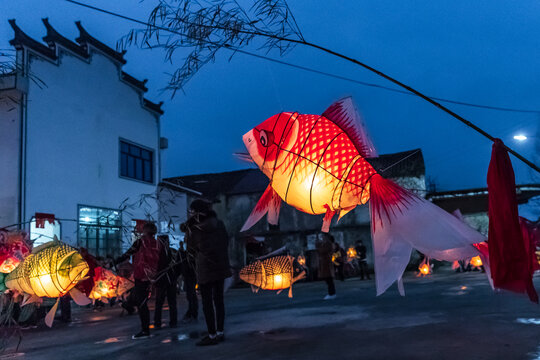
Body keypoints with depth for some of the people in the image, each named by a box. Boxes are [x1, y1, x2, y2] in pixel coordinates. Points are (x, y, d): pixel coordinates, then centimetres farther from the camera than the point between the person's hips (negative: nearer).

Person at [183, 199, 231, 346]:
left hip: (206, 269, -6)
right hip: (221, 267, 6)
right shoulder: (219, 224, 1)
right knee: (219, 300, 12)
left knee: (207, 302, 1)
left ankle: (212, 335, 3)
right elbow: (226, 242, 11)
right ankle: (220, 332, 18)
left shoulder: (194, 230, -14)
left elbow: (190, 248, 3)